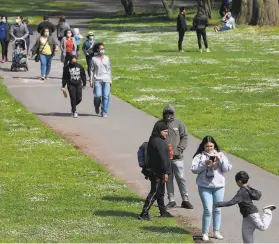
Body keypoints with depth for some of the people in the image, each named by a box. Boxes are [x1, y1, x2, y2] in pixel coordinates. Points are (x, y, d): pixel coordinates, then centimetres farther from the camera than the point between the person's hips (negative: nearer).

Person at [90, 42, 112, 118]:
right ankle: (97, 106, 20)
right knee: (98, 95, -13)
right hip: (97, 80, -2)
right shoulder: (94, 59, 4)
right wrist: (91, 81, 2)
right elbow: (91, 70, 6)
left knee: (106, 96, -7)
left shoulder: (106, 58, 11)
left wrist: (110, 79, 15)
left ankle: (104, 112, -1)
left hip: (106, 80, 2)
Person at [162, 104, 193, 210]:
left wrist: (180, 149, -9)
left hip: (177, 157, -1)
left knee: (181, 178, -1)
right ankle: (171, 200, 16)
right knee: (168, 179, 8)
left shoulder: (178, 123, 0)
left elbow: (185, 137, 2)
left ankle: (185, 200, 7)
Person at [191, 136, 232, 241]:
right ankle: (205, 233, 2)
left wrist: (220, 160, -15)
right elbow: (194, 169, -9)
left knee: (217, 210, 10)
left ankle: (216, 231, 22)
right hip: (204, 187, -3)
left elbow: (228, 168, 0)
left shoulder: (220, 155, 6)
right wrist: (204, 163, -20)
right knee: (208, 210, -7)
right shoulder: (199, 156, 0)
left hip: (219, 186, 3)